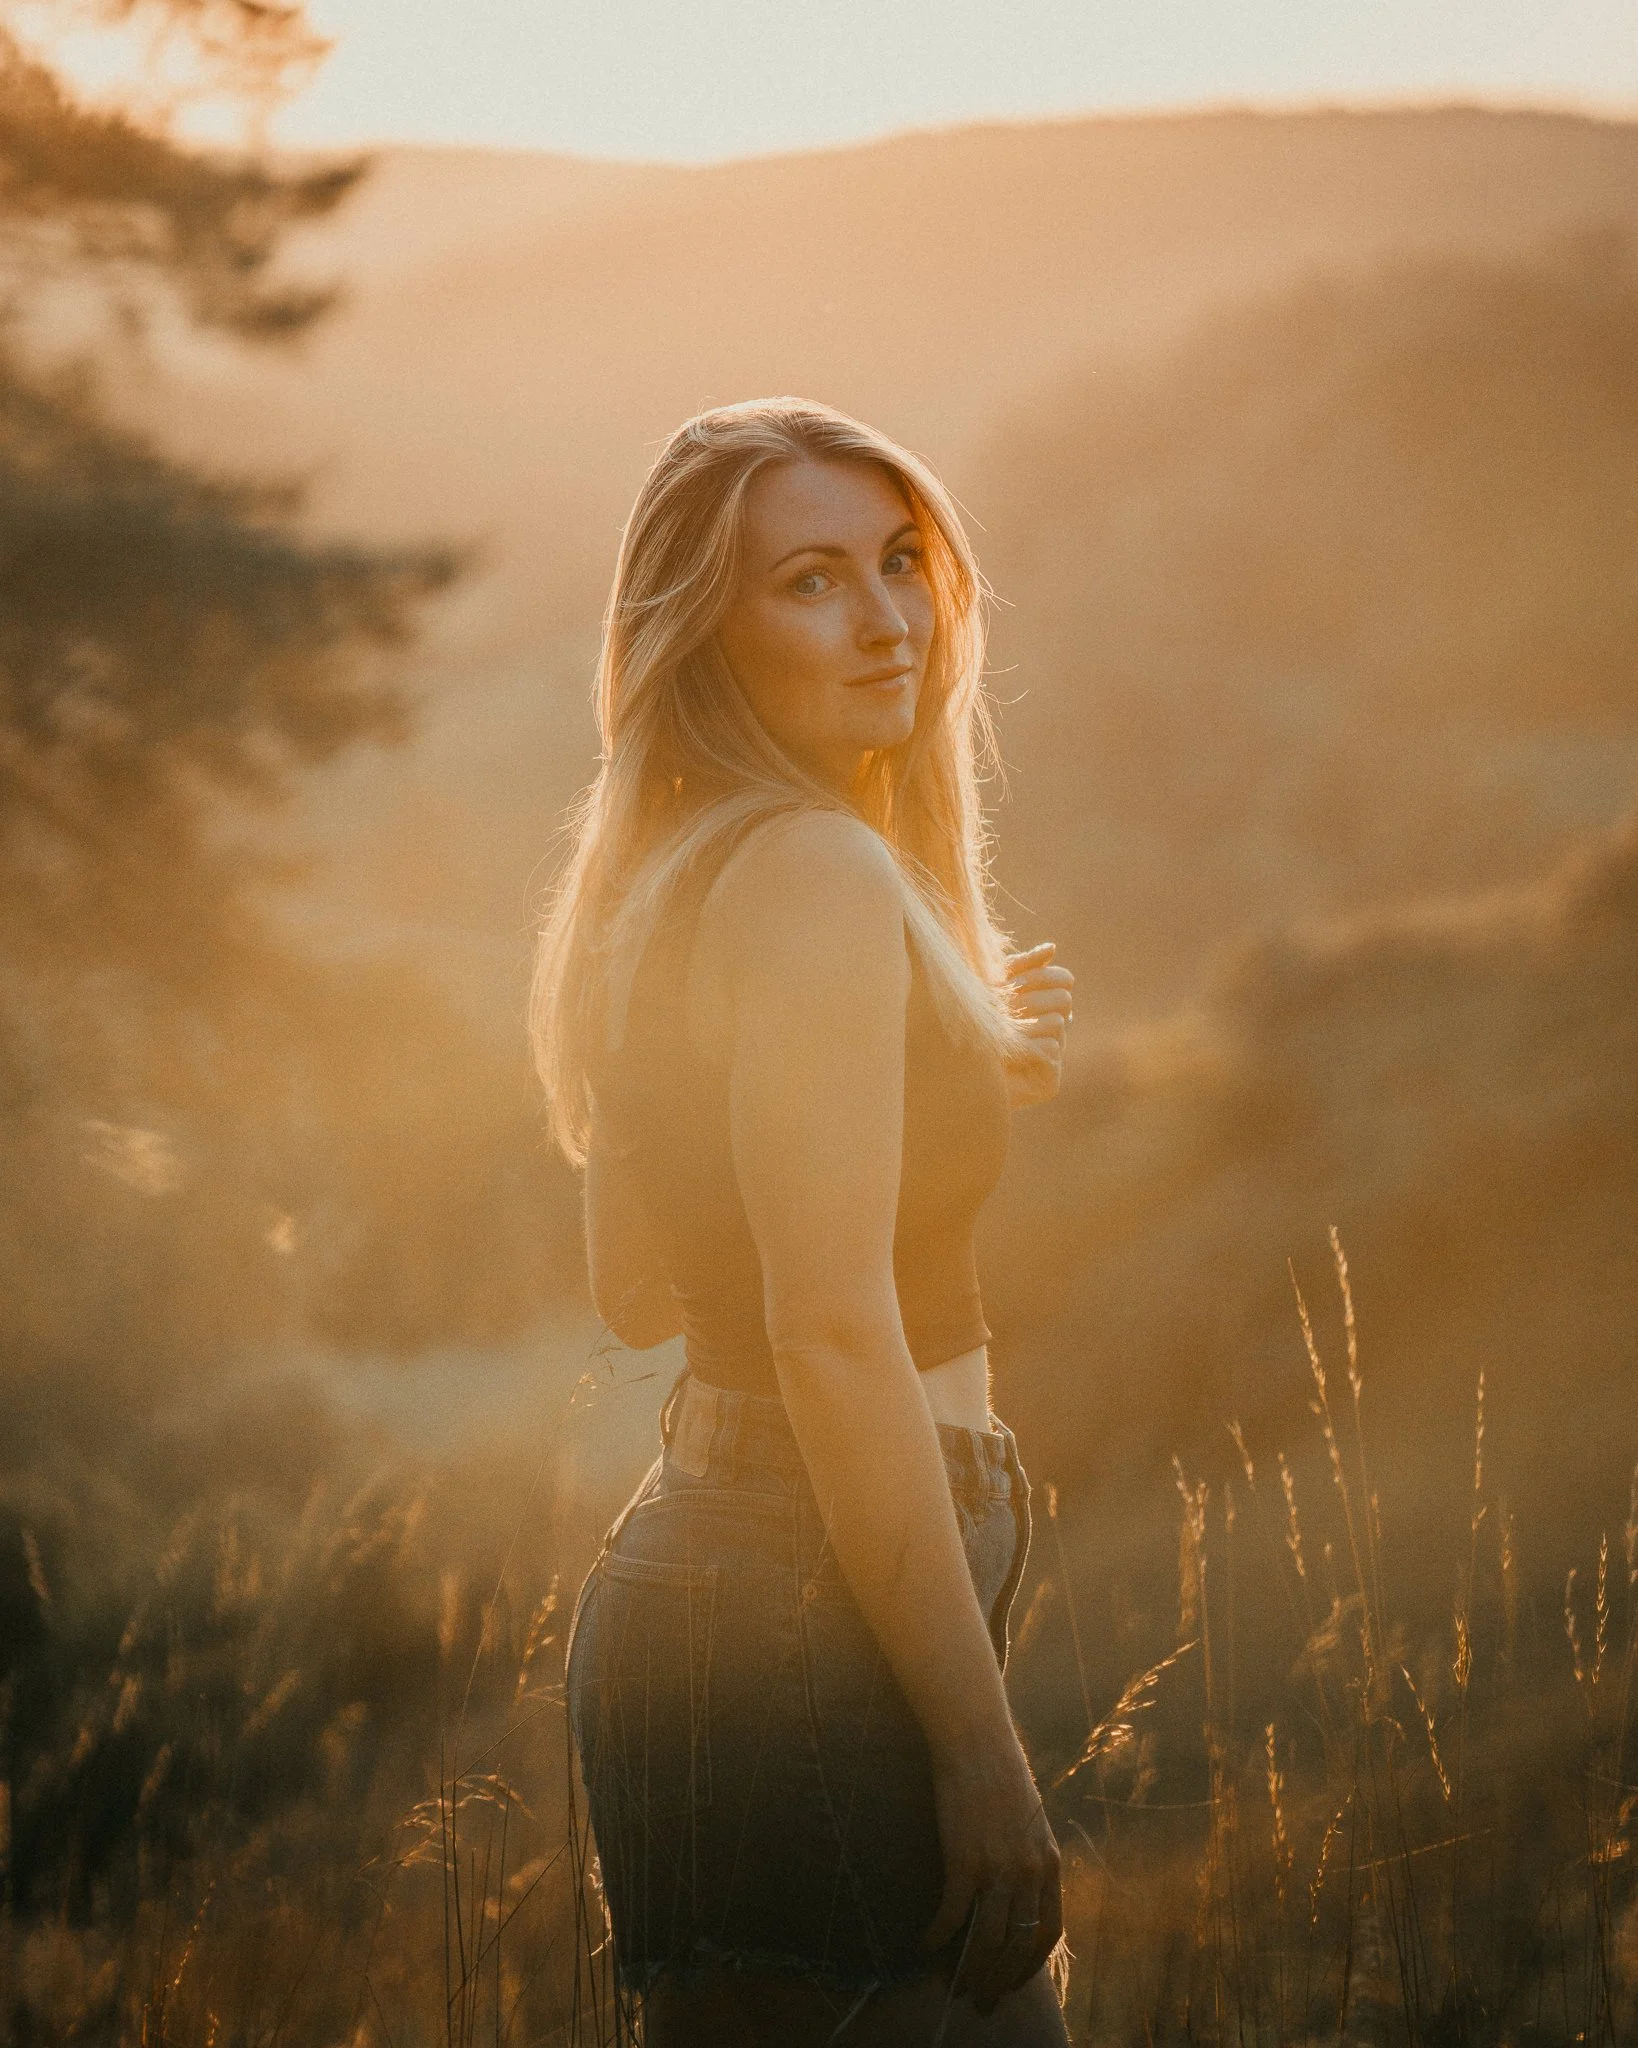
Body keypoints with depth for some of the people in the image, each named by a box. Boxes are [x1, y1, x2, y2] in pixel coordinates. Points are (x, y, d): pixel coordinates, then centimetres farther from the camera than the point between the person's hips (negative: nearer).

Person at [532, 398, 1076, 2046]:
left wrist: (954, 1078, 18)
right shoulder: (818, 873, -15)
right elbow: (835, 1333, -22)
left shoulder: (667, 883, 14)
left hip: (678, 1582, 10)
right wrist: (981, 1742, -20)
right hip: (808, 1623, -10)